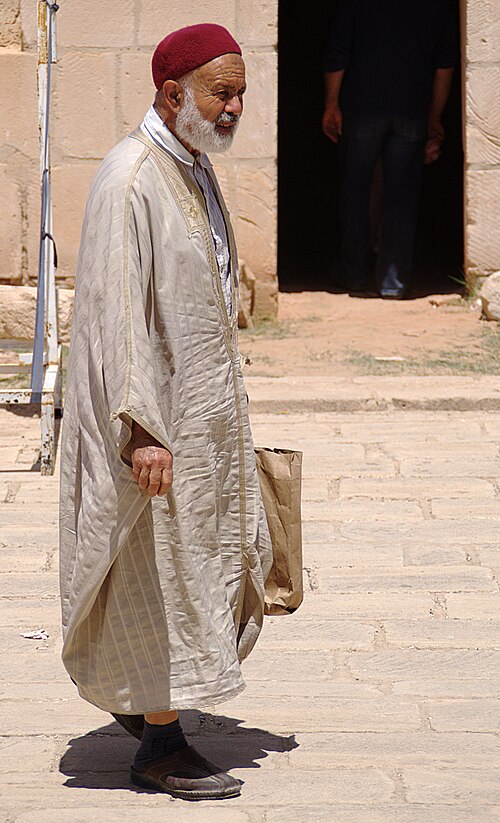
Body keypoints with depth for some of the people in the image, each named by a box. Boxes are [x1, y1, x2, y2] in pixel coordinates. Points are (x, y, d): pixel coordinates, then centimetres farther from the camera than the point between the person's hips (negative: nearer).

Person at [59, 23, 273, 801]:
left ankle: (144, 698, 32)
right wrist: (141, 427, -28)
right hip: (156, 411, -9)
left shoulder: (196, 171, 10)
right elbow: (117, 310, -24)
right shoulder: (130, 180, -19)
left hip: (205, 406, 9)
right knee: (166, 569, 0)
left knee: (213, 556, 16)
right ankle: (161, 742, 12)